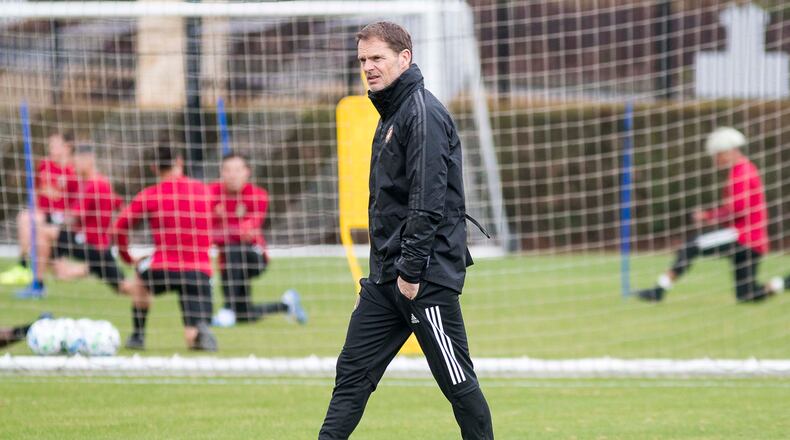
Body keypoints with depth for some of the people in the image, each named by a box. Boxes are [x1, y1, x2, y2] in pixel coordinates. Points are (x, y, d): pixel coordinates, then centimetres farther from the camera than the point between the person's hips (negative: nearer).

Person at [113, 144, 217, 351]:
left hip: (164, 269, -1)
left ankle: (137, 335, 31)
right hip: (201, 271, 1)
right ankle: (200, 332, -28)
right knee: (192, 338, 8)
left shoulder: (149, 195, 1)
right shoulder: (203, 190, 11)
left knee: (141, 274, 35)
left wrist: (128, 257, 19)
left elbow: (119, 228, 3)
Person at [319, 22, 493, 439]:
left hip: (425, 277, -10)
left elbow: (428, 201, -19)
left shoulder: (423, 113, -12)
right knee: (353, 374, 5)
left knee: (456, 381, -2)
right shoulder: (390, 115, 19)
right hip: (387, 279, 10)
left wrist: (411, 270, -21)